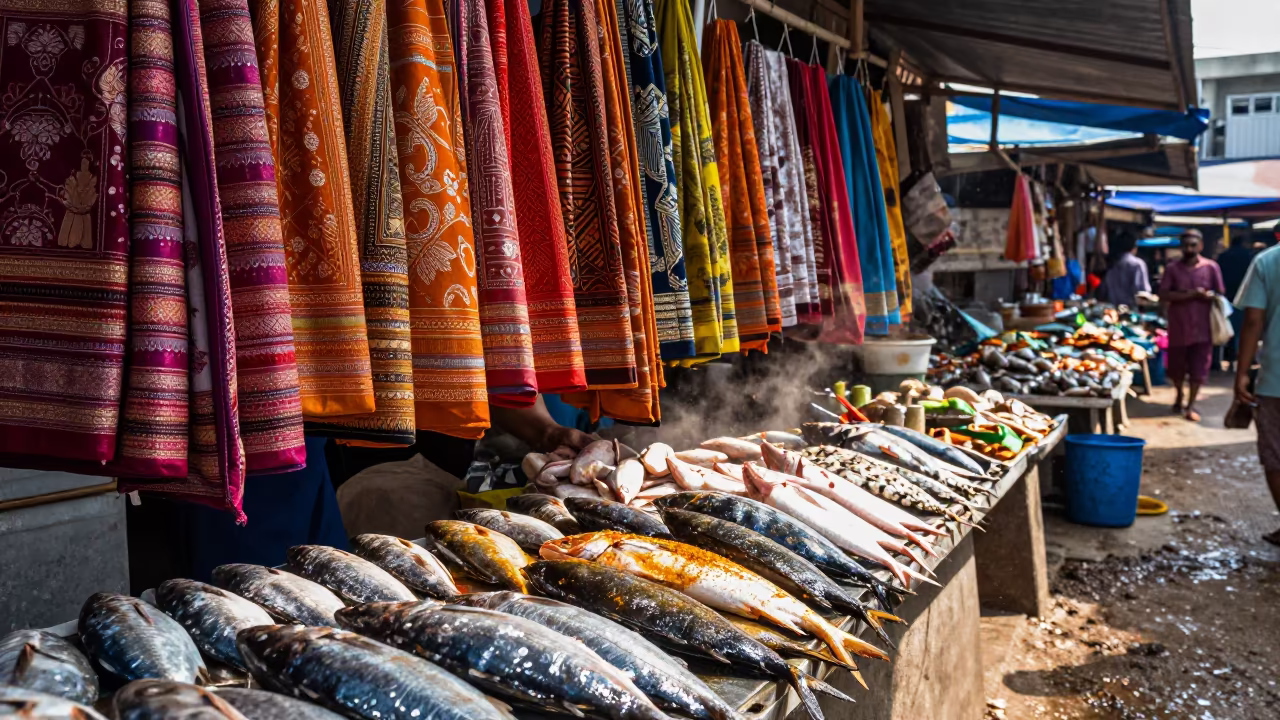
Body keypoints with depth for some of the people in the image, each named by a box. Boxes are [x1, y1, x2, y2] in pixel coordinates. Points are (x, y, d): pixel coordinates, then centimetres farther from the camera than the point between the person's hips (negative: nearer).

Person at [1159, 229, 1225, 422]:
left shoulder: (1211, 267, 0)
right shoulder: (1172, 268, -1)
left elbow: (1220, 295, 3)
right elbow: (1163, 294, -9)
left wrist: (1208, 295, -19)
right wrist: (1189, 294, -20)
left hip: (1202, 327, -1)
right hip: (1178, 327, 1)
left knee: (1198, 368, 1)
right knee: (1176, 366, 12)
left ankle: (1191, 405, 12)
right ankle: (1179, 396, 37)